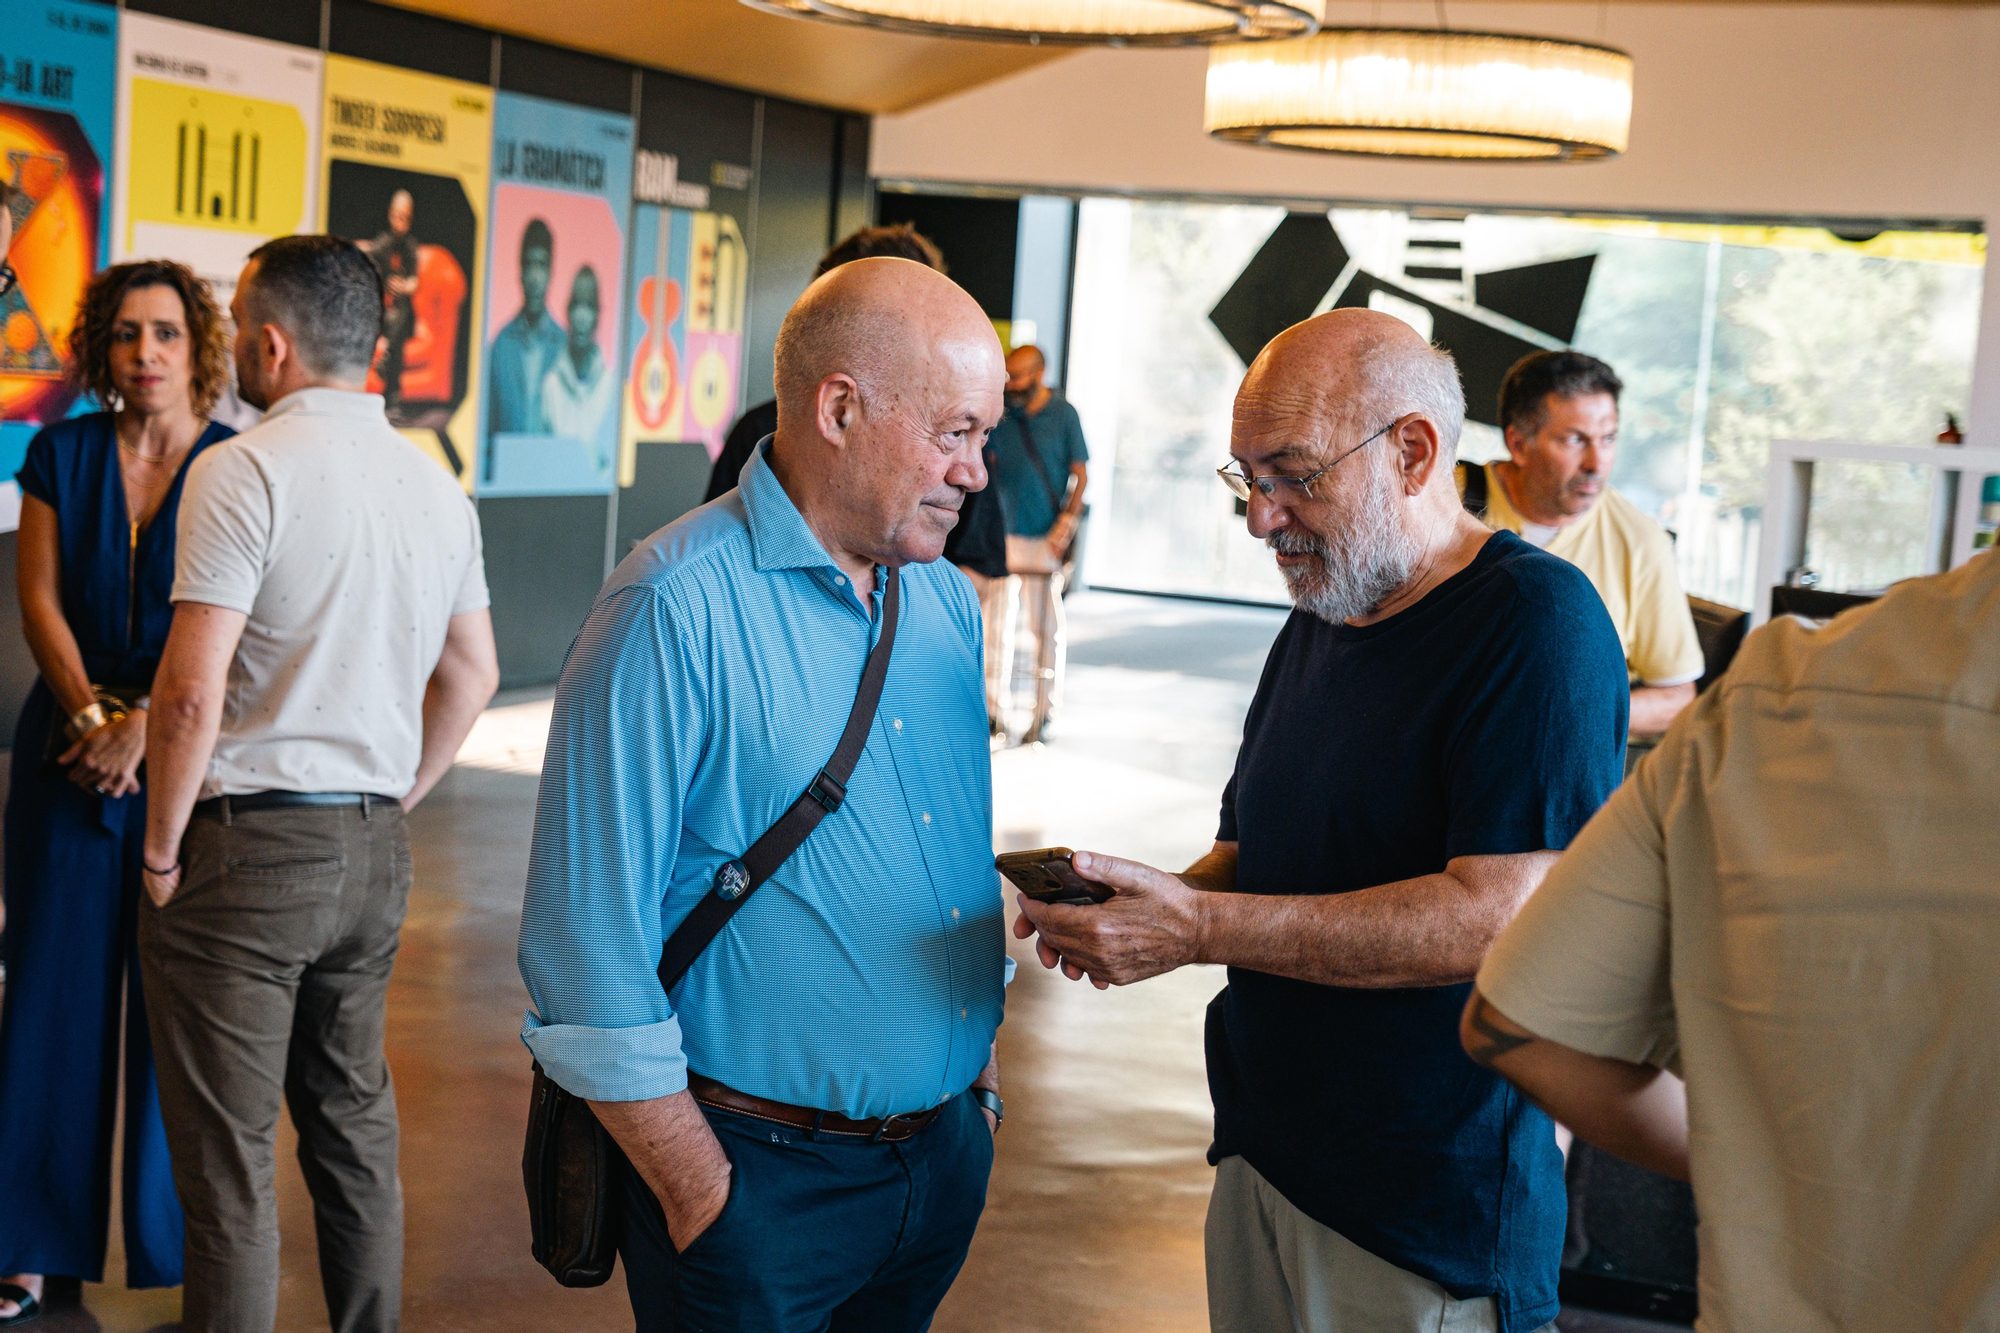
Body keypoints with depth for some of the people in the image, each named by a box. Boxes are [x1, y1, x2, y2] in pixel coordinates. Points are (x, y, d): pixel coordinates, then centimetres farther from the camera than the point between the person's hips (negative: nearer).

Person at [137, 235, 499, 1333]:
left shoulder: (244, 470, -14)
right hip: (374, 850, 7)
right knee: (355, 1129, 18)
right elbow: (472, 675, 15)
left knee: (228, 1161, 3)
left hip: (243, 844, -7)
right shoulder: (437, 486, 8)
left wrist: (161, 847, -7)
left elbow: (192, 693, -19)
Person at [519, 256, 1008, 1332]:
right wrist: (701, 1197, -16)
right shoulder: (678, 607, -18)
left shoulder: (949, 605, 6)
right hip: (762, 1176, -7)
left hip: (946, 1155, 7)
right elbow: (587, 944, -20)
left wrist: (985, 1080, 13)